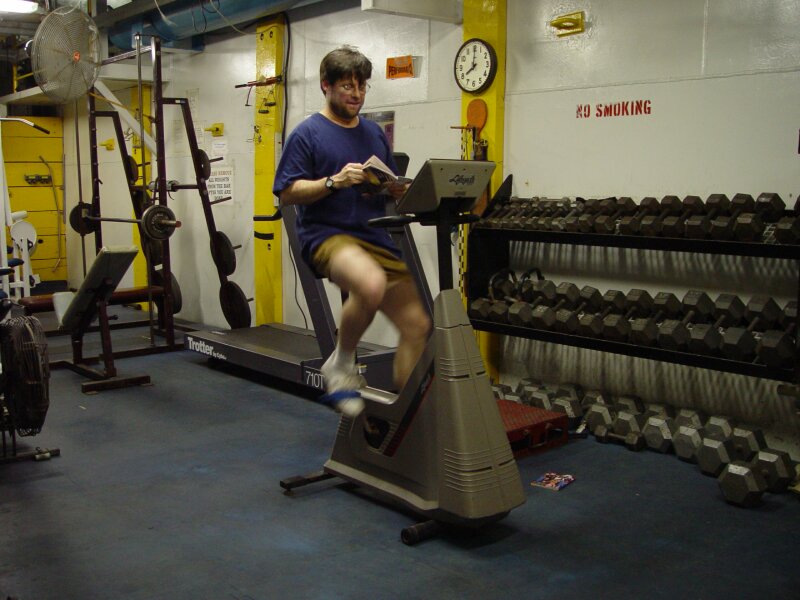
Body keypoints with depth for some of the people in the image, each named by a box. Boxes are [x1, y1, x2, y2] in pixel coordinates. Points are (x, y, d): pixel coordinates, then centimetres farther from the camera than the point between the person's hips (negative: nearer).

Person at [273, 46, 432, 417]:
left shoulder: (374, 134, 18)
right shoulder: (308, 133, 0)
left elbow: (392, 189, 22)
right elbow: (287, 192, -6)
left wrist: (401, 189, -1)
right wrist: (334, 181, -19)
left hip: (375, 238, 7)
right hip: (327, 234, -6)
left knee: (417, 324, -2)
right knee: (372, 285, -38)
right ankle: (341, 364, -12)